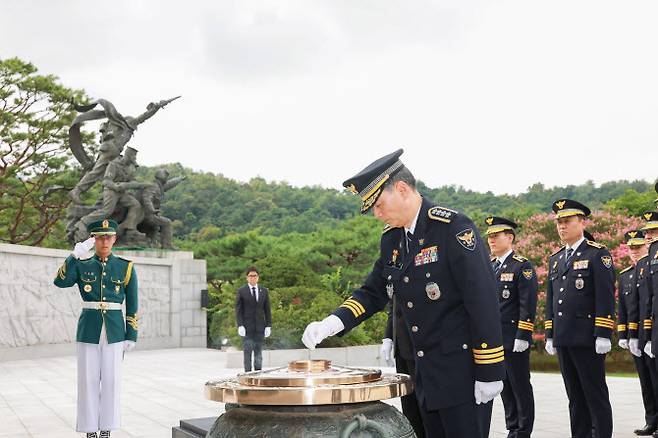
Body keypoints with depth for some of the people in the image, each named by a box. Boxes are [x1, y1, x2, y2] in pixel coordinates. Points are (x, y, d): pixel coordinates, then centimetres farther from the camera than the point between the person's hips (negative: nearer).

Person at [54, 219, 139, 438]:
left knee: (111, 381, 3)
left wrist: (131, 335, 0)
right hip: (88, 330, 0)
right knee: (88, 381, 3)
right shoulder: (82, 265, 4)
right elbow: (60, 281, -15)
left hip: (114, 331, 0)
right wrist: (75, 255, -22)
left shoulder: (126, 267, 1)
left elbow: (132, 304, 3)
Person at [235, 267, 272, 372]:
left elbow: (267, 310, 9)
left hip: (259, 327, 3)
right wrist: (240, 326, -12)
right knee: (247, 351, -6)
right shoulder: (241, 291, 0)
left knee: (258, 351, 5)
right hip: (247, 326, -3)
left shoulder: (264, 291, 9)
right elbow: (238, 310, -2)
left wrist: (268, 326, 1)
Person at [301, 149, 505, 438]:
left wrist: (489, 373, -18)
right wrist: (333, 323, -5)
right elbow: (373, 292, 13)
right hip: (426, 372, 8)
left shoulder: (453, 228, -16)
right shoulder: (391, 238, 8)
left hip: (463, 371, -7)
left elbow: (483, 302, -19)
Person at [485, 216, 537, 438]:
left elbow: (528, 304, -13)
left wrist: (522, 337, -18)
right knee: (505, 387, 12)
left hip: (514, 340, -7)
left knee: (521, 387, 1)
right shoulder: (488, 267, 14)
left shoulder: (522, 266, -7)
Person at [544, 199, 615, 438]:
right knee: (575, 397, 11)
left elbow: (606, 296, -10)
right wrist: (549, 335, 15)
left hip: (587, 338, -6)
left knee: (596, 395, -1)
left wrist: (603, 335, -16)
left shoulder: (597, 253, -4)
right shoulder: (555, 258, 17)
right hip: (563, 339, 6)